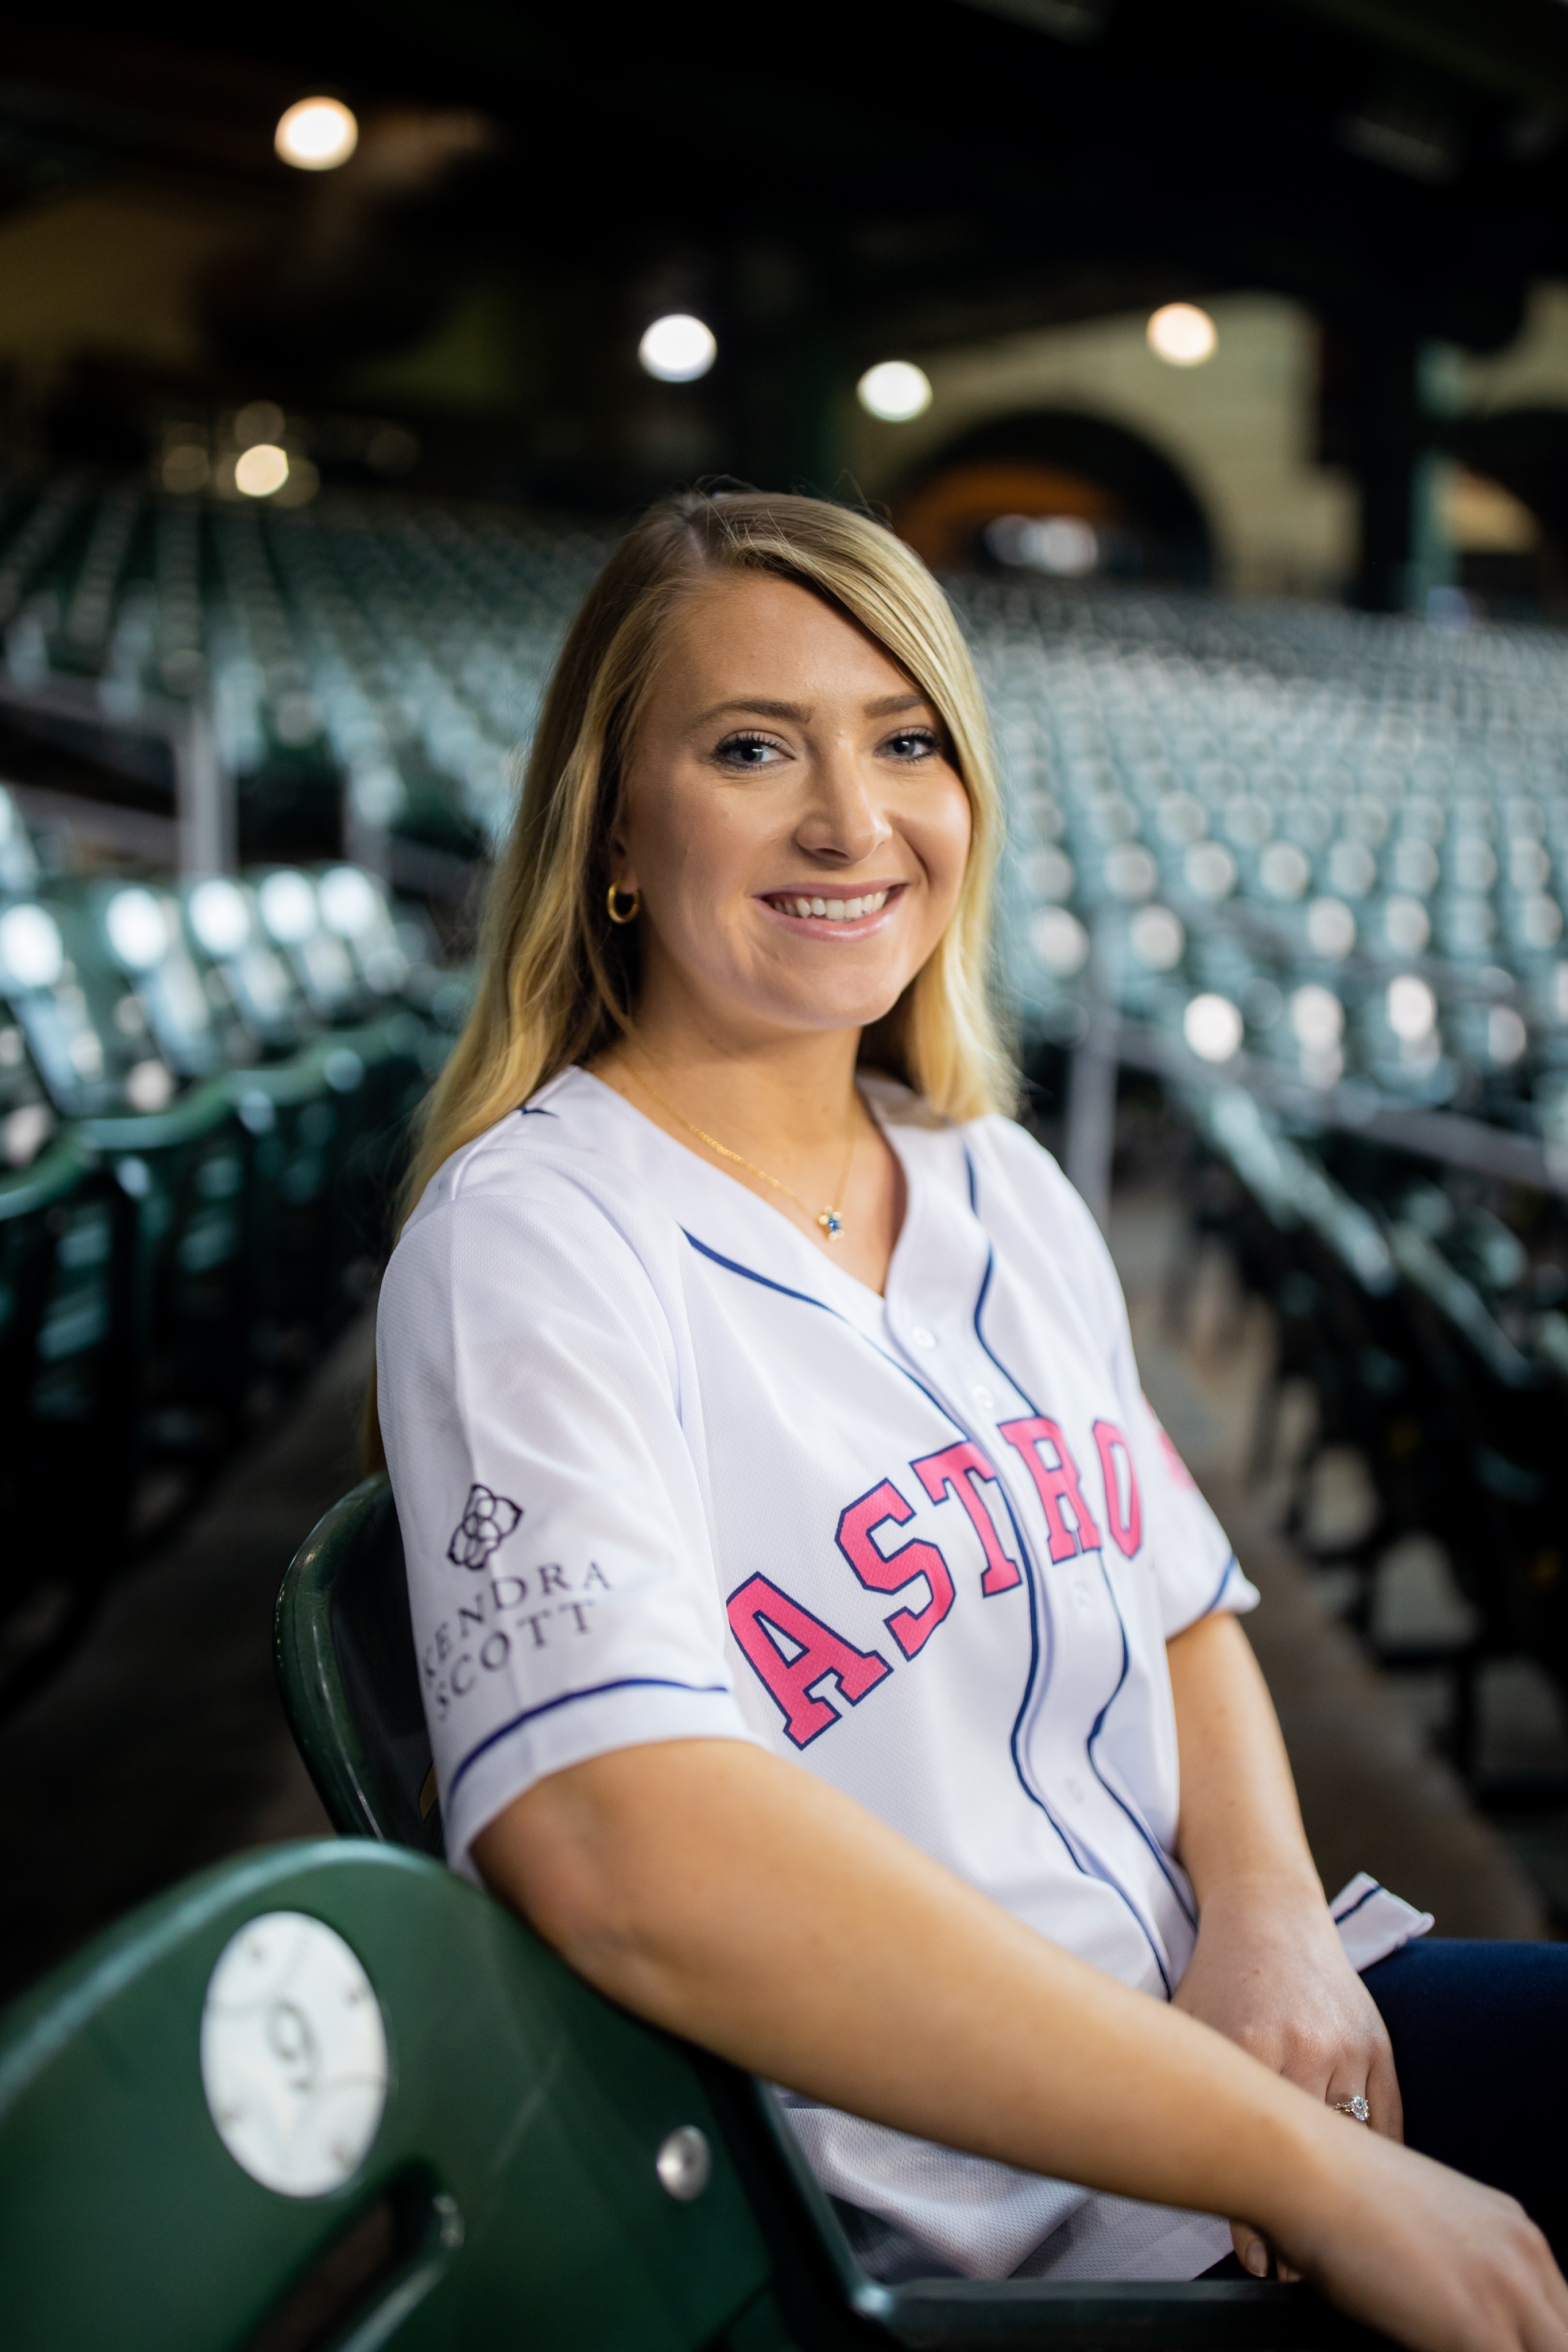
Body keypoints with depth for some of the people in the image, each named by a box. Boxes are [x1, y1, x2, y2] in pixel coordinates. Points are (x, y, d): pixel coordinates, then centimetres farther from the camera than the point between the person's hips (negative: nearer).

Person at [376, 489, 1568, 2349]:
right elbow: (625, 1848, -27)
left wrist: (1270, 1906, -7)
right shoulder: (529, 1238, -13)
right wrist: (1314, 2171, -24)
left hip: (1237, 2036, 7)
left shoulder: (1008, 1192, 10)